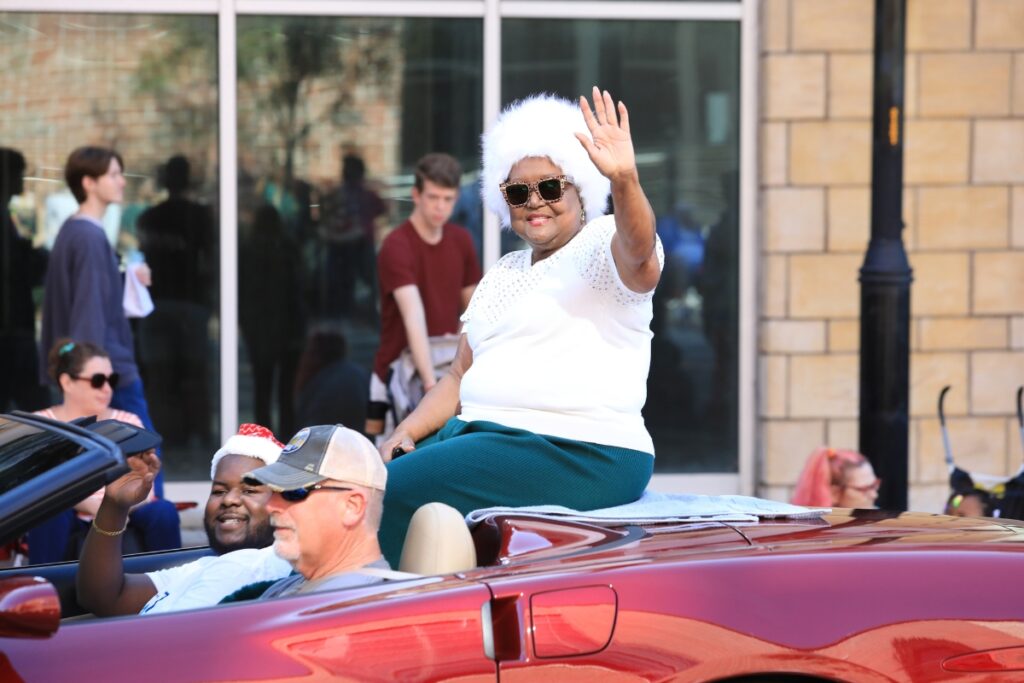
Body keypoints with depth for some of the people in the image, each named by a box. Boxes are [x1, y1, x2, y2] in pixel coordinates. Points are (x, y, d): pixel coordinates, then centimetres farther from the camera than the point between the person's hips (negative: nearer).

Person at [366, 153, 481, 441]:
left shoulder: (461, 240, 3)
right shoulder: (396, 246, -19)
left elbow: (471, 309, 12)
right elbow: (414, 316, -32)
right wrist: (430, 383, -42)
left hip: (447, 367, 5)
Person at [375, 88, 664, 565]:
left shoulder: (602, 245, 0)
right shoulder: (501, 275, 25)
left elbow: (639, 259, -25)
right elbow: (462, 375, 23)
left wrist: (624, 181, -45)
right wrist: (407, 433, 5)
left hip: (577, 453, -8)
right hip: (479, 432, 8)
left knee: (395, 493, -24)